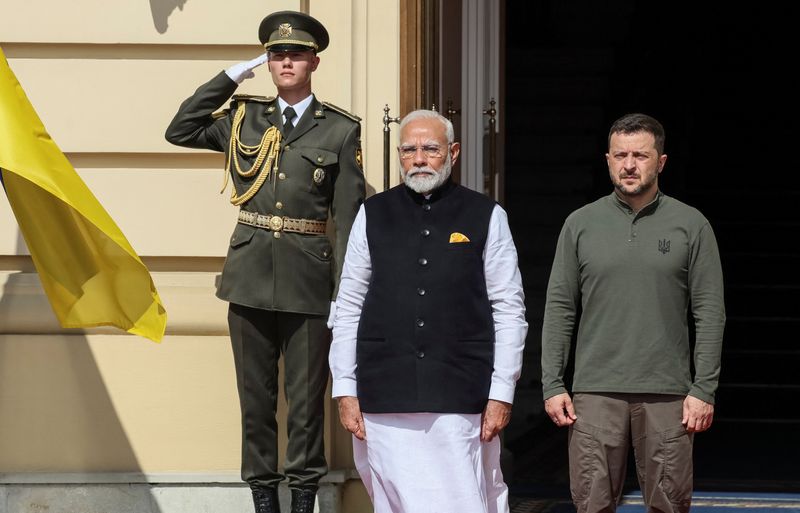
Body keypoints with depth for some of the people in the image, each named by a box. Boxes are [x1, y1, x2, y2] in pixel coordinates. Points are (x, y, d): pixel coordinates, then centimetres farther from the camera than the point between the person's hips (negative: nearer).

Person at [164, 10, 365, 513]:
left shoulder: (342, 130, 2)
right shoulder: (244, 118, 10)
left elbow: (349, 216, -1)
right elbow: (180, 130, 7)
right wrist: (229, 78, 3)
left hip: (309, 278, -2)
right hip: (250, 273, 2)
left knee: (306, 394, 3)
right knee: (256, 392, 7)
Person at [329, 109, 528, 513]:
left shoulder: (486, 217, 5)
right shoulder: (373, 215, 10)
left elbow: (509, 311, 4)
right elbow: (348, 309, 10)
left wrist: (501, 393, -1)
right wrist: (345, 390, 5)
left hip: (460, 402, -1)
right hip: (385, 401, 2)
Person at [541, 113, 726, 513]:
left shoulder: (691, 225, 4)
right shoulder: (580, 224, 8)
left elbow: (710, 313, 3)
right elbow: (559, 309, 9)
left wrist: (704, 389, -4)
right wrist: (552, 384, 2)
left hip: (668, 392, -1)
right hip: (595, 392, 1)